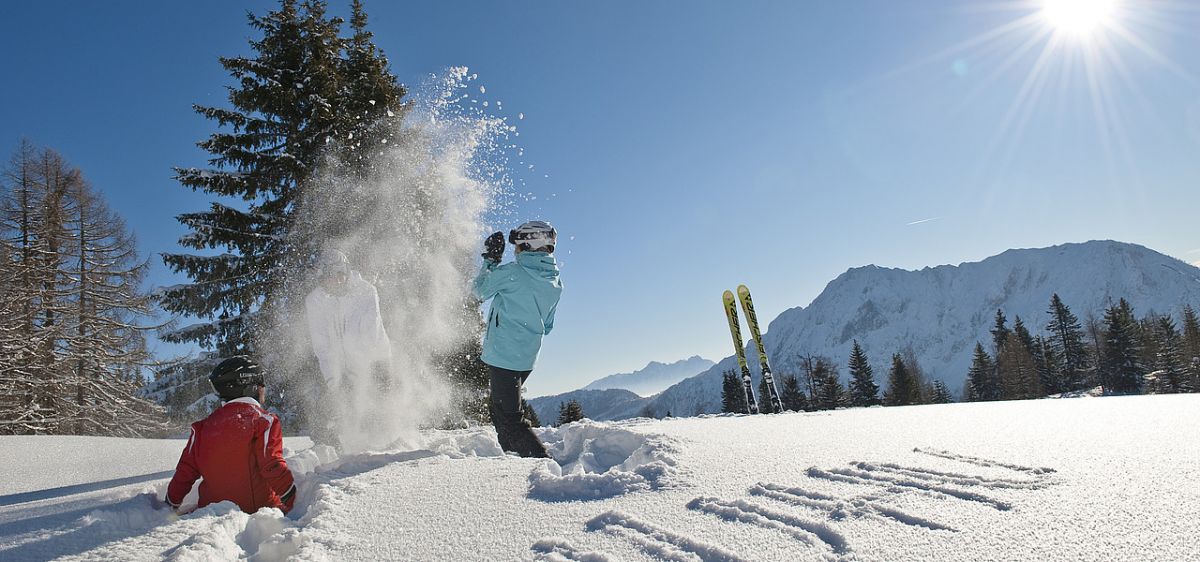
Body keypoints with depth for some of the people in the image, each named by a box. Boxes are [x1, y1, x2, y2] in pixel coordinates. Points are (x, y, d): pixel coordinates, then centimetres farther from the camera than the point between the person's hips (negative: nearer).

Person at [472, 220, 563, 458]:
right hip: (528, 359, 8)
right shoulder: (556, 284, 6)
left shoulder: (513, 272, -14)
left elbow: (480, 291, 2)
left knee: (510, 417, -4)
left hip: (503, 355, -8)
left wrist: (490, 261, 12)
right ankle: (514, 455, 28)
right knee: (499, 410, 24)